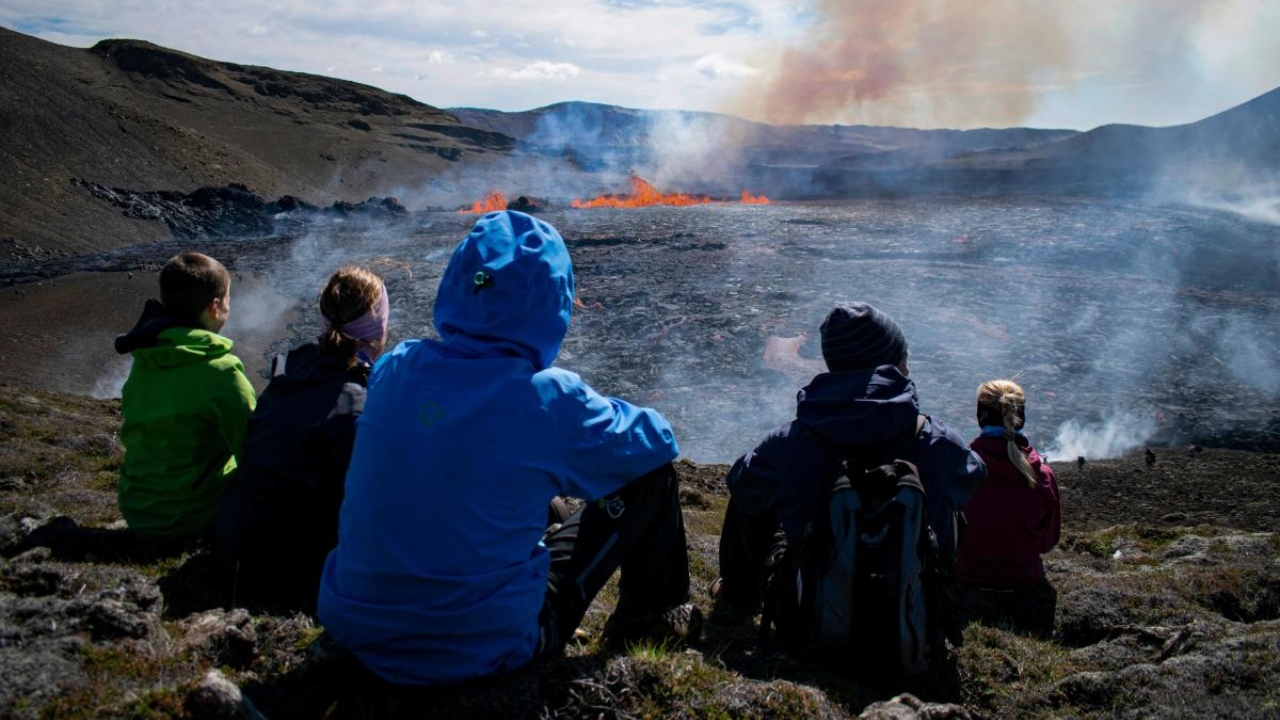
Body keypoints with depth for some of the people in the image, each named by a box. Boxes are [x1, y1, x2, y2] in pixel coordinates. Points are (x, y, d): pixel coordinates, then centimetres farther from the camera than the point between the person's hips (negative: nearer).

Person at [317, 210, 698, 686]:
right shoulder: (547, 400, -19)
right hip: (480, 651, -5)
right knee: (650, 473, 5)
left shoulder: (394, 369, -6)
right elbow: (657, 439, -1)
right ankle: (649, 617, 29)